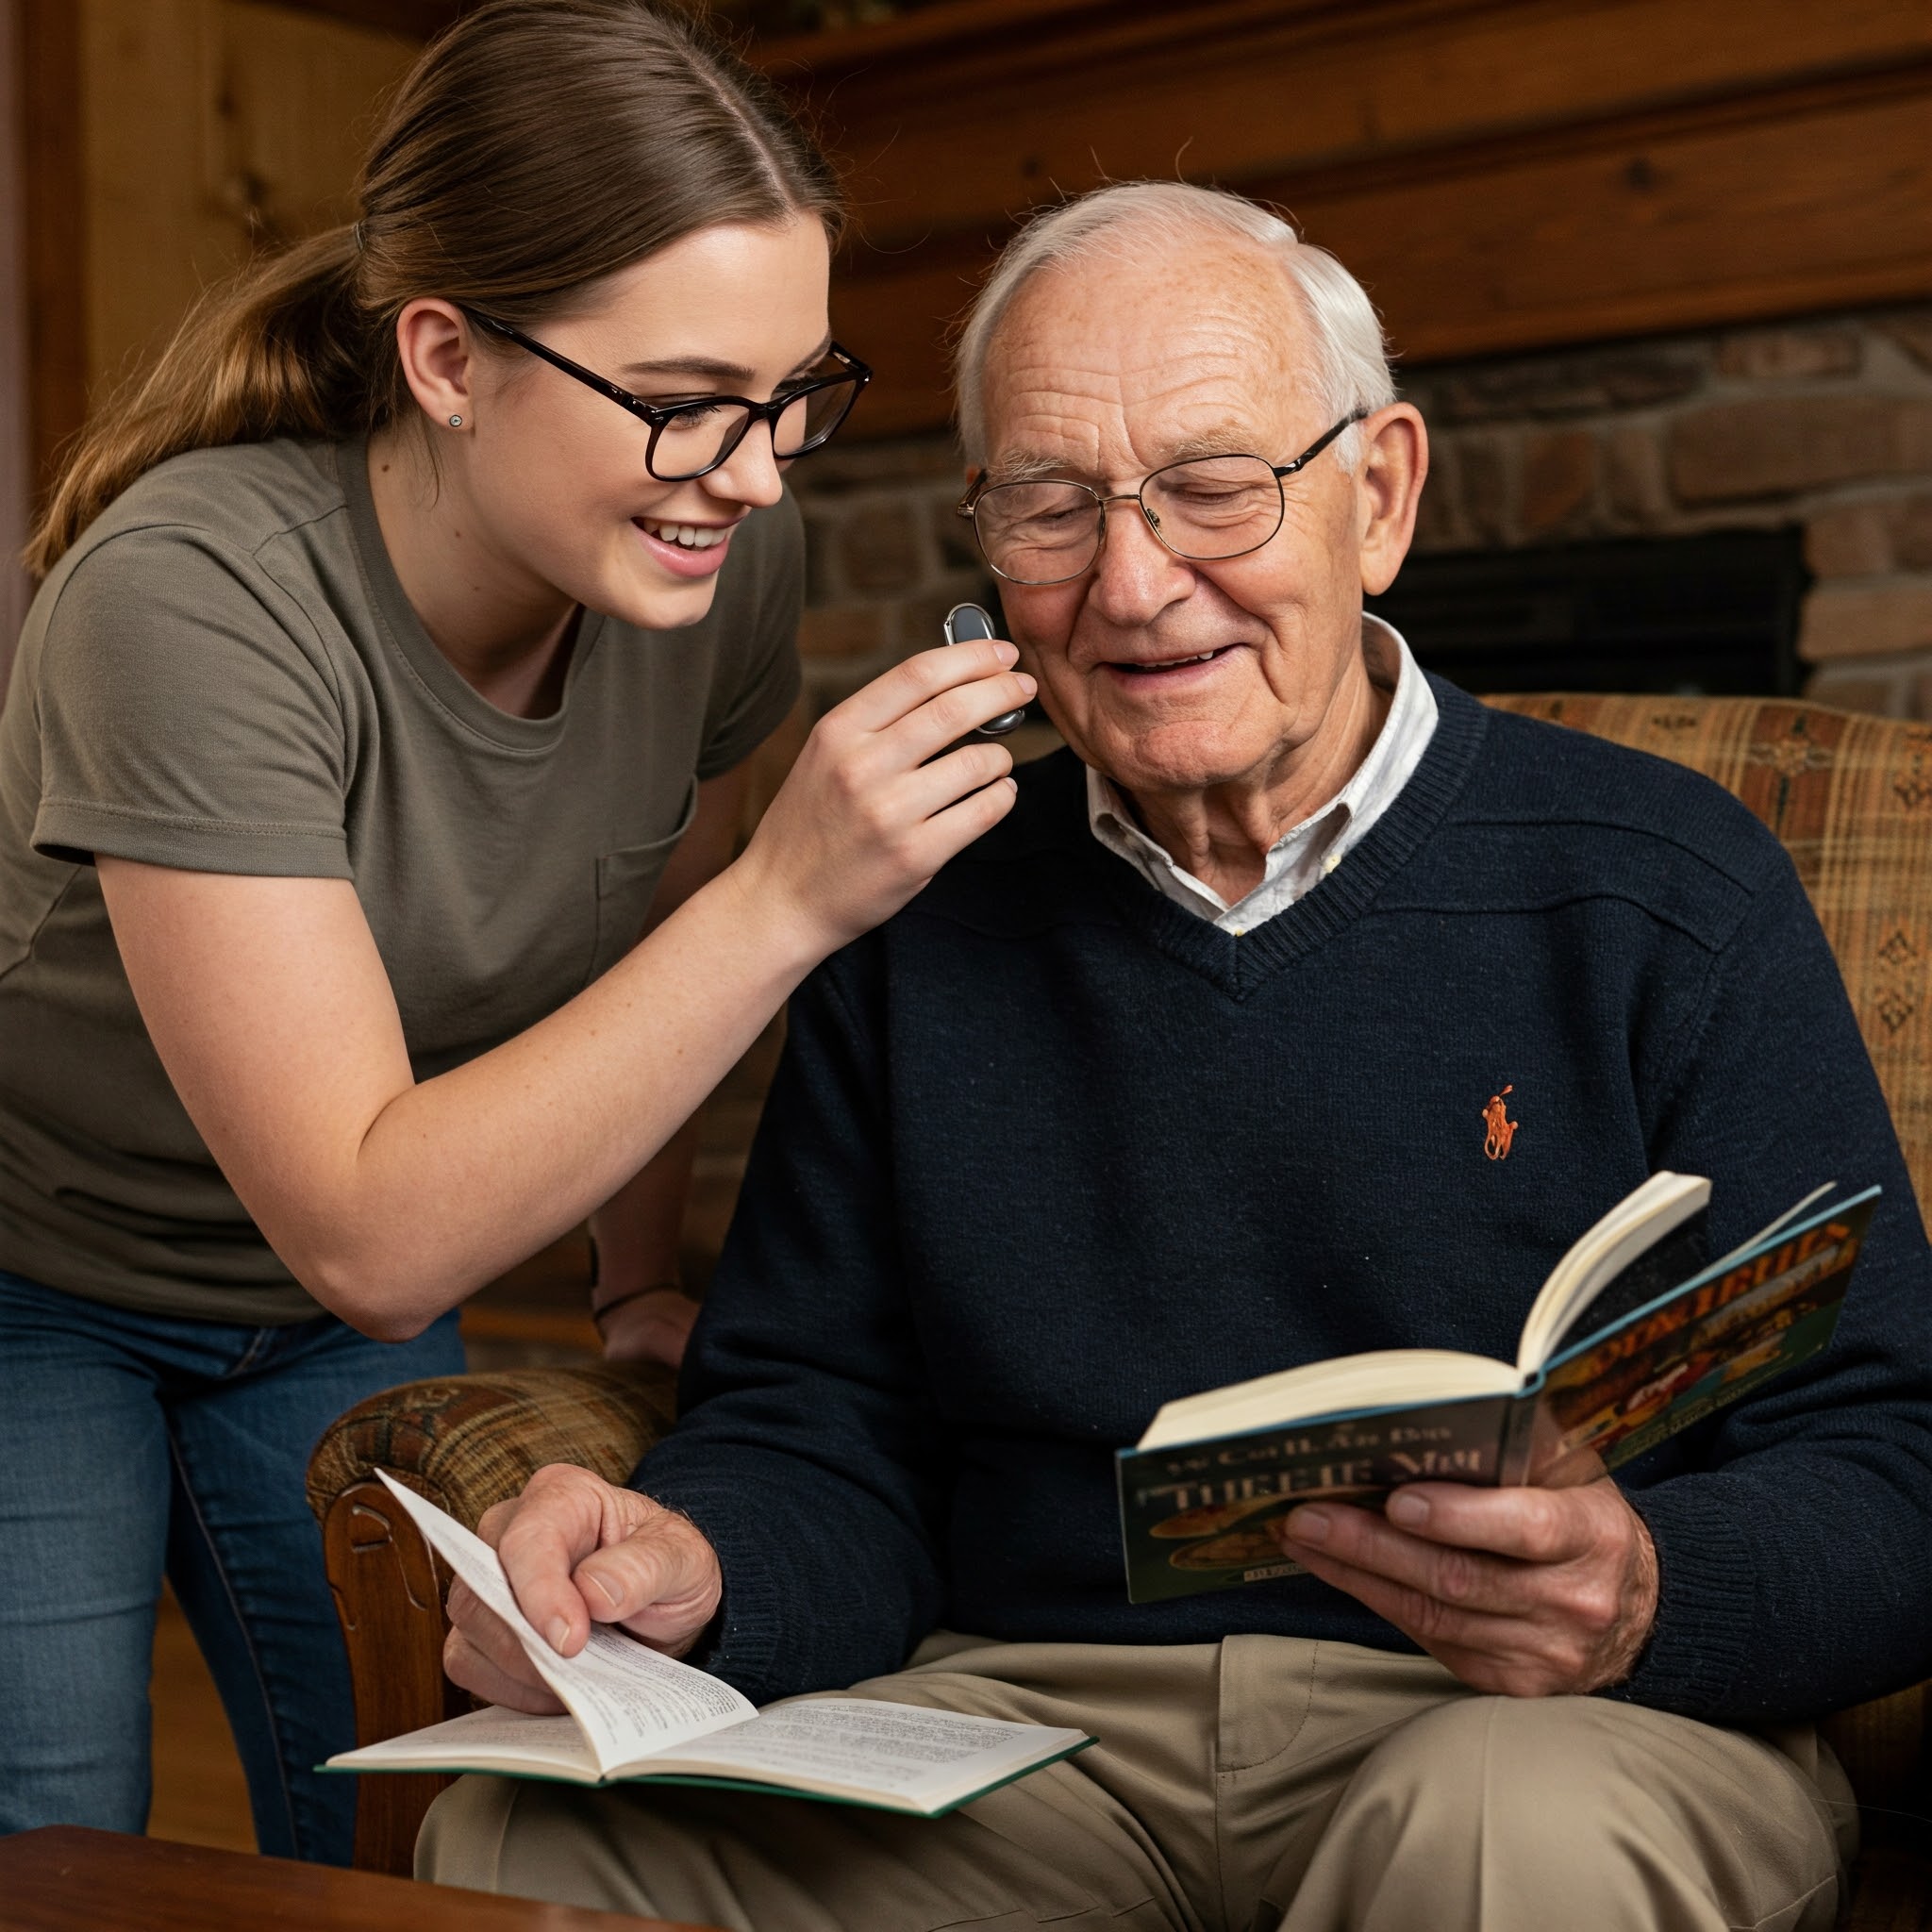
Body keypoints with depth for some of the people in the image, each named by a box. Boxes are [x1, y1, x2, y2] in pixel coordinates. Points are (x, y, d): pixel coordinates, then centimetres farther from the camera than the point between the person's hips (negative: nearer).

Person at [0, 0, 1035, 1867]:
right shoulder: (193, 597, -35)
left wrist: (640, 1289, 10)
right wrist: (792, 898, -40)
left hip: (340, 1338, 5)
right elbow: (366, 1237, -36)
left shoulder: (721, 559, -17)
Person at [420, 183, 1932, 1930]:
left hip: (1554, 1734, -2)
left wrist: (1640, 1593, -26)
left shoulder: (1662, 895, 0)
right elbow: (821, 1444, 9)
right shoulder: (921, 932, 11)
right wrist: (691, 1569, -15)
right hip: (1030, 1728, 3)